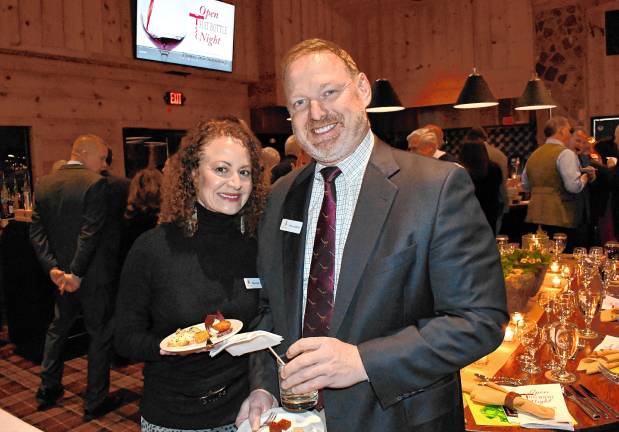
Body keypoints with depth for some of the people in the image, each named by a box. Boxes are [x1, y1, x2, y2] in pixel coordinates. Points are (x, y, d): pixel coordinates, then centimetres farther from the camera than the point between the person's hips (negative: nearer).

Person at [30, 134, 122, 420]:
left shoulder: (44, 184, 5)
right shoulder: (95, 183, -16)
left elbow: (37, 231, 1)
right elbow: (91, 232, -23)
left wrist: (52, 267, -5)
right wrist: (77, 273, -18)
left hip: (61, 274, 7)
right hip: (90, 275, -6)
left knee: (58, 328, 24)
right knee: (100, 334, 7)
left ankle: (47, 390, 37)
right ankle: (96, 401, 15)